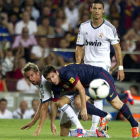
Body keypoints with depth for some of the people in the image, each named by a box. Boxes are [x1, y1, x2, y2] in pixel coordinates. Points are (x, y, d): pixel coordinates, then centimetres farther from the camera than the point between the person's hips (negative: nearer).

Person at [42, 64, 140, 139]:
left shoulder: (67, 73, -33)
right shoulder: (55, 87, -7)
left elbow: (81, 89, -32)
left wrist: (84, 108, -31)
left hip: (100, 76, -8)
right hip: (89, 84, 8)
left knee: (116, 104, -7)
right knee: (77, 102, -13)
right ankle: (104, 116, 1)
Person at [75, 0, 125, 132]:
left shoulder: (109, 28, -5)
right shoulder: (84, 27, 5)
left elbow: (117, 48, 0)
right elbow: (79, 47, 10)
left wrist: (120, 68, -4)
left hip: (103, 64, -5)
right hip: (88, 65, 5)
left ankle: (94, 128, -18)